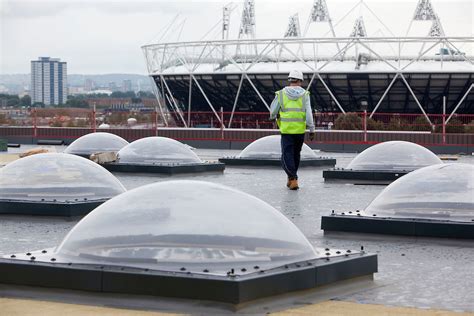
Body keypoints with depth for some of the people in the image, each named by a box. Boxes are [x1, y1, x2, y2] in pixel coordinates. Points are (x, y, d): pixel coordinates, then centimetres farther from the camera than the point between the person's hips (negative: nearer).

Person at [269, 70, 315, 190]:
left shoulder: (281, 94, -1)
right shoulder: (305, 94, -1)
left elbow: (273, 113, 5)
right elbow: (308, 114, -7)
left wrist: (275, 116, 28)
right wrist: (312, 130, -2)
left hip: (286, 130, -2)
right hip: (300, 130, 2)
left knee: (287, 156, 0)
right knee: (296, 154, 19)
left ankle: (293, 179, -16)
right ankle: (291, 178, 30)